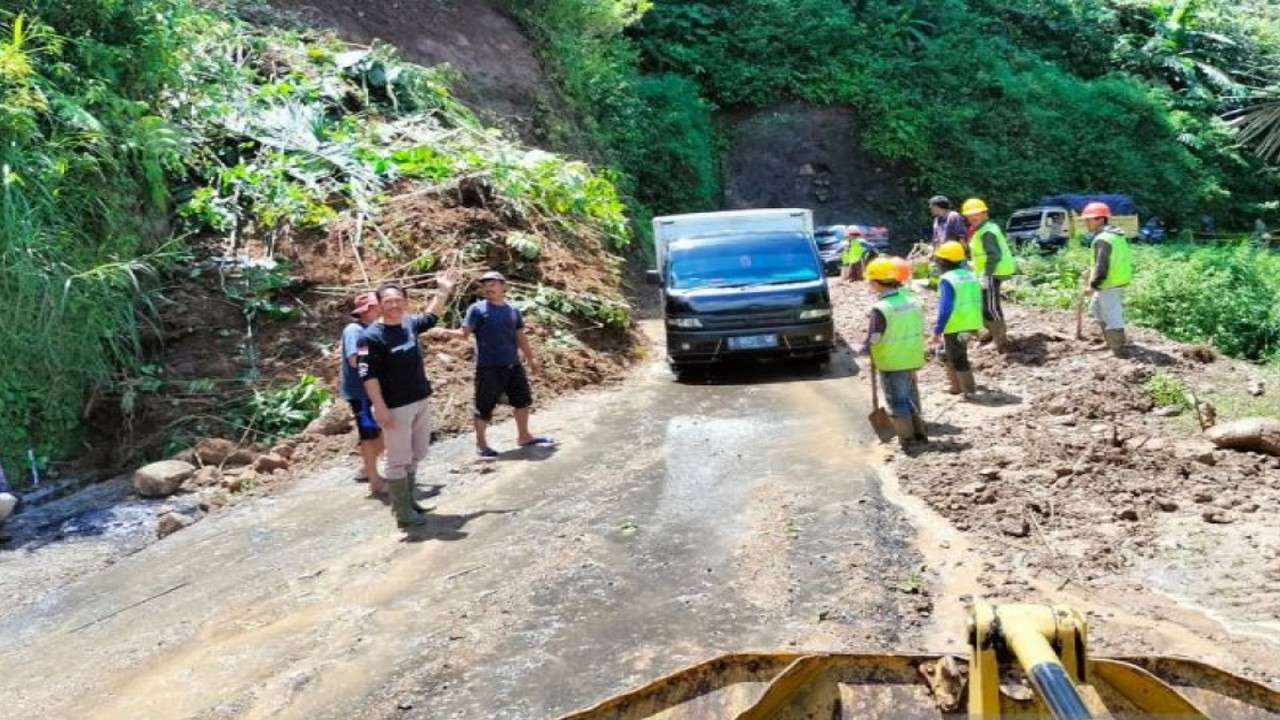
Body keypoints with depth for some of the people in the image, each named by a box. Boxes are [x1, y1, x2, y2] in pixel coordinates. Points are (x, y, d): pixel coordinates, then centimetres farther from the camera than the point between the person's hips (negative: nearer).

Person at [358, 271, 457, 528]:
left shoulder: (410, 324, 5)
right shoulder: (372, 336, -16)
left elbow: (431, 317, 28)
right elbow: (369, 376, -18)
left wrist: (443, 291, 22)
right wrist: (381, 409, -21)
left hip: (421, 402, 8)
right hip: (396, 408, -8)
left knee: (416, 456, 18)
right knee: (398, 460, 0)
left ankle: (406, 501, 33)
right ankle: (403, 512, 8)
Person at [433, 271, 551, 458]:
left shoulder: (513, 310, 7)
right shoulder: (477, 309, -7)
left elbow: (521, 337, 16)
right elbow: (465, 333, -13)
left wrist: (531, 358, 21)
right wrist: (446, 333, -31)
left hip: (513, 365, 6)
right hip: (488, 368, -6)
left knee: (523, 400, 17)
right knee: (484, 406, 1)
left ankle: (524, 436, 34)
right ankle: (481, 444, 17)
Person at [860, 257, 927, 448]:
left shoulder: (880, 307, -22)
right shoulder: (912, 300, 1)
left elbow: (874, 338, -18)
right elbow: (920, 327, 9)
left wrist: (864, 348, 1)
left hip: (892, 362, -7)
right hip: (913, 358, 7)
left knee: (897, 399, 5)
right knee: (911, 395, 21)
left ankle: (906, 437, 10)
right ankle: (918, 431, 30)